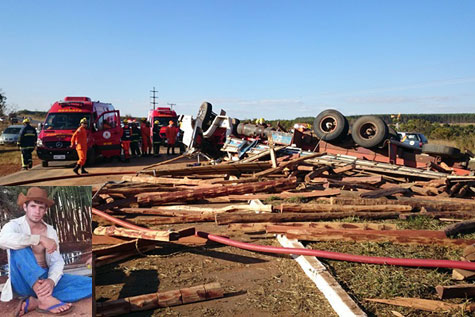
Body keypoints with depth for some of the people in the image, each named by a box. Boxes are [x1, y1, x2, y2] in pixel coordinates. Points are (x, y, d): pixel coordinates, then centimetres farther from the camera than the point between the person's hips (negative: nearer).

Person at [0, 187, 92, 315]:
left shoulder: (51, 231, 6)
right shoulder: (14, 225, -4)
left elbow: (57, 261, -4)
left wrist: (51, 280, -25)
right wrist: (40, 239, -29)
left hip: (44, 279, 4)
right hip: (24, 283, -3)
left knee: (90, 284, -15)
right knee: (19, 247, -30)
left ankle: (34, 302, -26)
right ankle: (44, 298, -36)